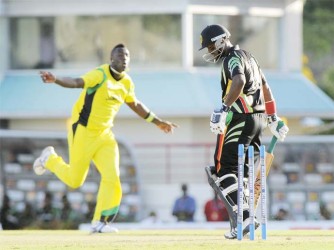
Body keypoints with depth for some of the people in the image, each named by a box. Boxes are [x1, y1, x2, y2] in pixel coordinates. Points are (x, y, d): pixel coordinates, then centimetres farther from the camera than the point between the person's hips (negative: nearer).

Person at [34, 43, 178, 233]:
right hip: (83, 131, -6)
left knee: (112, 178, -7)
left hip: (105, 134, 6)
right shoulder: (100, 75, -21)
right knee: (75, 180, 4)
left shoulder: (127, 83, 2)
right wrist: (55, 80, -59)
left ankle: (100, 222, 2)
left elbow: (136, 105, 21)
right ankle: (50, 159, 34)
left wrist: (158, 122, 28)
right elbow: (77, 82, -39)